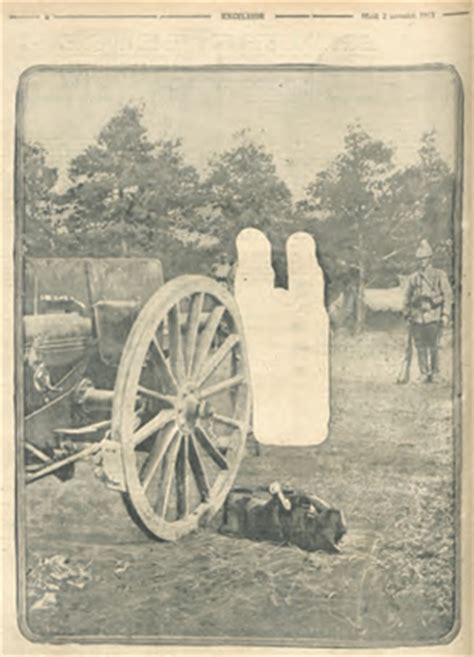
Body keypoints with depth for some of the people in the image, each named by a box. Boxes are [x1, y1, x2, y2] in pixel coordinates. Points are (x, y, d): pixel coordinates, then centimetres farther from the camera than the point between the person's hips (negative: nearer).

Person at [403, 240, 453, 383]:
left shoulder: (439, 276, 4)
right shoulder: (412, 278, 11)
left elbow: (447, 296, 2)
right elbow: (407, 298, 16)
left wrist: (446, 314, -5)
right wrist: (407, 315, 9)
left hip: (433, 317, -2)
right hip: (417, 318, 2)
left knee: (434, 347, -3)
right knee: (420, 348, 2)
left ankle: (435, 373, 12)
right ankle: (424, 374, 10)